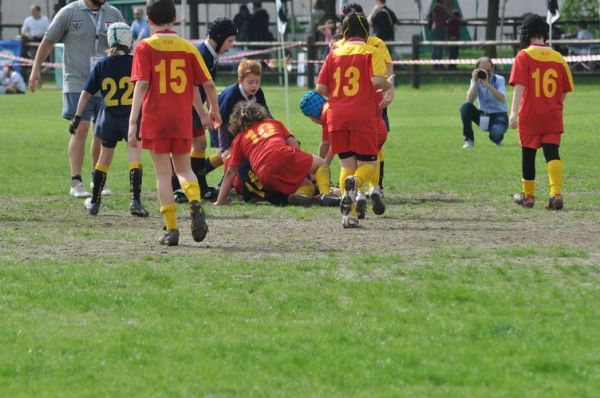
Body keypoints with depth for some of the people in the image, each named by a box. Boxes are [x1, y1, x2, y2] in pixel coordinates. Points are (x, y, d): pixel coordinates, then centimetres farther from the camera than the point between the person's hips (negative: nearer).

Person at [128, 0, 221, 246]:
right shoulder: (187, 47, 6)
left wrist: (133, 120, -18)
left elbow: (142, 84, -14)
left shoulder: (145, 47, -2)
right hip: (182, 120, 2)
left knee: (163, 172, 4)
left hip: (155, 120, -2)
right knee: (183, 168, 15)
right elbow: (208, 83, 6)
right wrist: (213, 111, 23)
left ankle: (171, 229, -1)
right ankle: (195, 202, -16)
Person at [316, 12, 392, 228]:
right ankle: (355, 182, -29)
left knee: (347, 165, 12)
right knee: (368, 163, 7)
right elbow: (378, 80, -15)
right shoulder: (371, 52, 2)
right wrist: (388, 86, 7)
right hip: (364, 117, -3)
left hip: (337, 116, 3)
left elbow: (320, 88, 5)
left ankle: (349, 215, -2)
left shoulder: (334, 54, 12)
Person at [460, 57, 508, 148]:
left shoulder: (499, 80, -9)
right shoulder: (475, 80, 0)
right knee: (465, 107, -25)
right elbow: (469, 100, -14)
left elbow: (502, 99, -27)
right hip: (482, 116, 3)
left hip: (498, 116, -3)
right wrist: (475, 82, -21)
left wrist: (487, 84, -32)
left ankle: (497, 138, 6)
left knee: (495, 135, -35)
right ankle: (469, 140, -14)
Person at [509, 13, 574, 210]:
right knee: (552, 153, -3)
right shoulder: (558, 58, 6)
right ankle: (556, 193, -22)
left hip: (529, 115, -2)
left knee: (528, 154, 11)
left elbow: (519, 85, -16)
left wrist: (514, 111, -21)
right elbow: (565, 90, 11)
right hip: (553, 116, 2)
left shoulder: (524, 56, -6)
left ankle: (528, 195, 23)